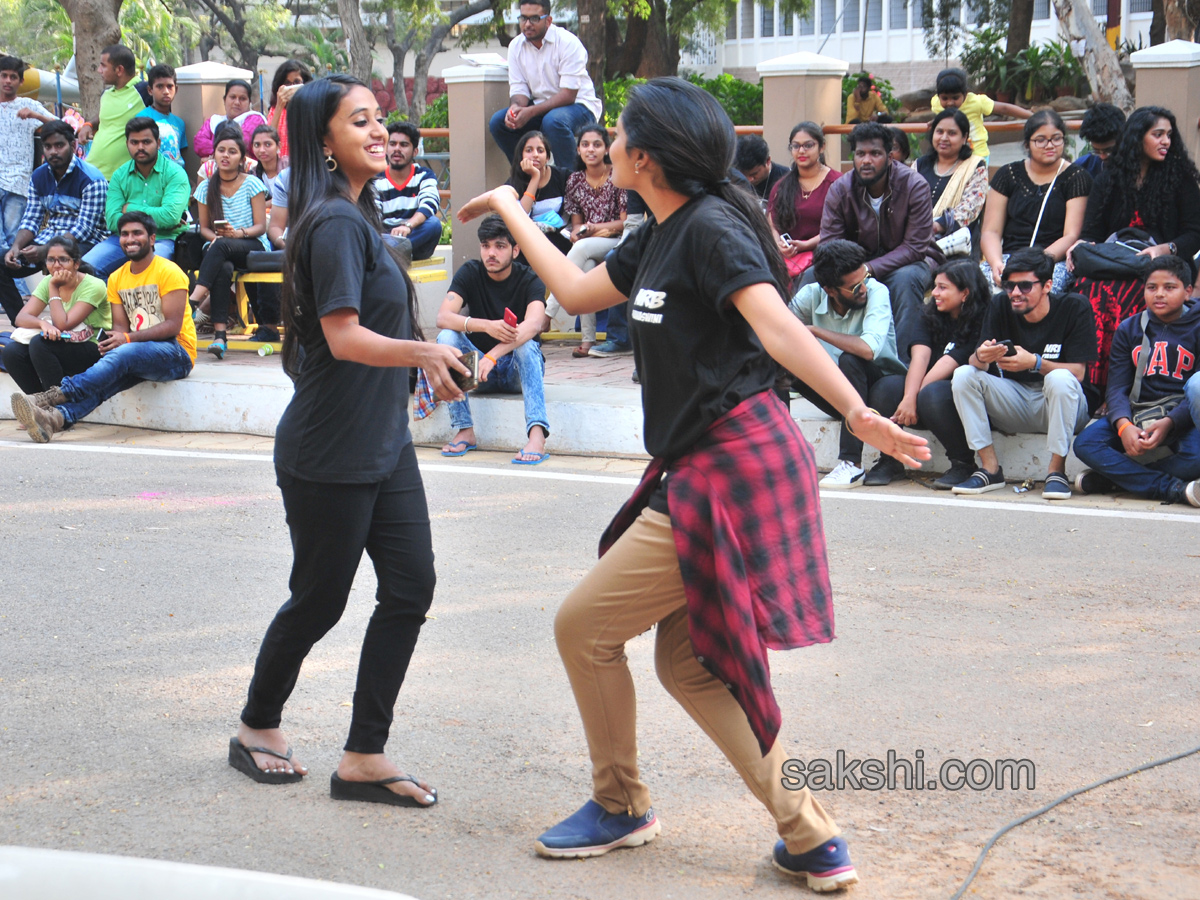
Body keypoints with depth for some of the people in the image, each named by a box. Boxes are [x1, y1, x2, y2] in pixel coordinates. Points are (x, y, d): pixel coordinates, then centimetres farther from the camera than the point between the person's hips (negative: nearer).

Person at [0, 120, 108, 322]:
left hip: (85, 243, -7)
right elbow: (30, 221, 8)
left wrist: (45, 250, -30)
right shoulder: (38, 176, 9)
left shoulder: (91, 179, -12)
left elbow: (84, 229, -19)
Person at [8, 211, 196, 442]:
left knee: (124, 353, -35)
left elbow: (173, 326, -14)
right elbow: (120, 326, 8)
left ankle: (58, 395, -44)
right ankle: (57, 418, -52)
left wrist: (128, 338, -24)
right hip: (137, 356, 5)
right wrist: (112, 342, -17)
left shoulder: (168, 272, -7)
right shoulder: (117, 278, 14)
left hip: (177, 353, -5)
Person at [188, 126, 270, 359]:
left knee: (221, 247, -37)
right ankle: (219, 334, -45)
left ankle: (196, 302, -42)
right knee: (223, 269, -36)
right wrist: (214, 236, -12)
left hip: (253, 247, -2)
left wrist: (237, 233, -24)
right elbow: (204, 227, 12)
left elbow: (261, 227, -4)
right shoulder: (206, 188, 9)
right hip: (220, 252, 2)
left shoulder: (252, 184, 0)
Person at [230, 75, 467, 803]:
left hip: (383, 442, 9)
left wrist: (426, 365, 26)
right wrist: (423, 352, -38)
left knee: (411, 587, 1)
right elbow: (344, 337, -25)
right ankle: (257, 729, 28)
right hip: (330, 454, -9)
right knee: (320, 600, 5)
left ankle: (365, 757, 7)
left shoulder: (359, 217, 12)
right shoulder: (336, 224, -17)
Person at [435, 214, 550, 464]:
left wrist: (493, 355, -48)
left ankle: (537, 436, -51)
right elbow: (443, 318, -20)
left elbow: (533, 324, -32)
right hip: (480, 371, 2)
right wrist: (486, 326, -39)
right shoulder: (470, 273, -6)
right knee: (447, 337, -23)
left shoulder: (529, 280, -13)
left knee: (526, 345, -34)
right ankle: (464, 431, -24)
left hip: (517, 369, -2)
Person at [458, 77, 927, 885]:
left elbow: (776, 325, -28)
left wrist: (857, 410, -40)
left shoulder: (710, 228, -14)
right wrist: (511, 209, 37)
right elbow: (577, 292, 30)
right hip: (705, 467, 10)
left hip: (731, 465, -10)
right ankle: (811, 838, 10)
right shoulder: (661, 237, 15)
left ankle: (620, 808, 19)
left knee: (587, 626, 0)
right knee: (687, 664, 11)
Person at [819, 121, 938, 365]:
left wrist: (870, 269, -33)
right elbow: (828, 244, -10)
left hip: (909, 261, -3)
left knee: (905, 279, -38)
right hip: (859, 258, 3)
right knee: (813, 275, -22)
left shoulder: (915, 186, -19)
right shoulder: (840, 189, -9)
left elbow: (915, 246, -22)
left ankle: (898, 362, -35)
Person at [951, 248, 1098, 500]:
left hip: (1062, 407, -4)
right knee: (963, 374, -17)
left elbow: (1078, 372, -14)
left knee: (1060, 379, -35)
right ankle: (990, 469, -19)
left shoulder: (1073, 307, -10)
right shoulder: (1001, 306, 0)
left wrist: (1035, 362, -31)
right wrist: (982, 357, -32)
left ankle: (1057, 471, -24)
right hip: (1014, 405, 4)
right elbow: (976, 364, -7)